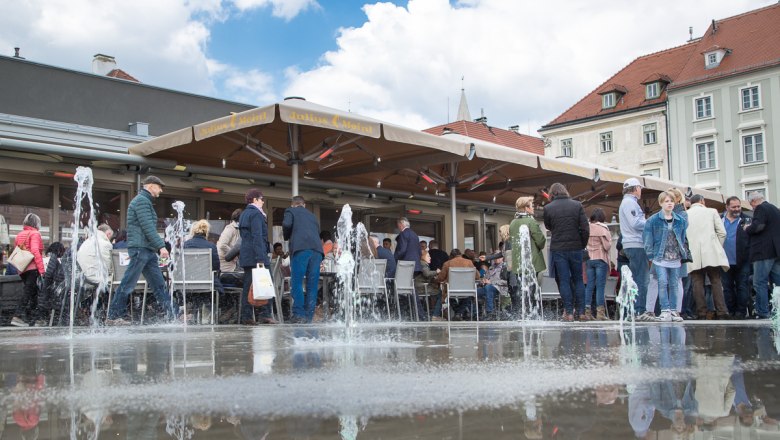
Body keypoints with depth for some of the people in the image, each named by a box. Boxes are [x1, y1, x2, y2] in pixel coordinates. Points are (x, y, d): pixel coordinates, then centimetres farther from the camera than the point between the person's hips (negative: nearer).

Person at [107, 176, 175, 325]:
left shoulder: (146, 201, 23)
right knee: (128, 284, -5)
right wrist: (161, 246, -20)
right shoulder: (141, 201, -8)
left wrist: (158, 249, 18)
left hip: (148, 250, 10)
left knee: (159, 284, 7)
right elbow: (148, 227, -18)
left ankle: (174, 315, 7)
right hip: (140, 248, -10)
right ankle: (113, 316, 2)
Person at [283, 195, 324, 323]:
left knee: (296, 282, -5)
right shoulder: (312, 215, 32)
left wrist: (287, 237, 16)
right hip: (317, 249, 5)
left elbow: (286, 224, -2)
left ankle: (299, 314, -13)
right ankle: (309, 316, 2)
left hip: (300, 248, -5)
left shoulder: (290, 211, 17)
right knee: (312, 284, 4)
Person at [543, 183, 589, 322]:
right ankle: (581, 312, 9)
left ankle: (569, 313, 2)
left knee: (564, 280, 4)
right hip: (576, 248, 1)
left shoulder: (548, 208, -4)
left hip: (558, 249, -1)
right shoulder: (577, 205, -2)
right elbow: (585, 229, -4)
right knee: (578, 280, 12)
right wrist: (582, 245, 7)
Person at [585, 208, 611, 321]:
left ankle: (586, 311, 5)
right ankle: (600, 312, -3)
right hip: (600, 259, -4)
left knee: (589, 285, 7)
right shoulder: (603, 229, -7)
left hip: (589, 259, 4)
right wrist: (610, 238, 7)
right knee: (600, 286, -2)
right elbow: (607, 246, -10)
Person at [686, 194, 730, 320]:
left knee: (697, 284, 0)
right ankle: (722, 313, -4)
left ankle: (701, 313, -3)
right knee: (716, 282, 2)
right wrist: (718, 247, 16)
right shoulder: (712, 211, 9)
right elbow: (722, 232, 4)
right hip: (711, 253, 0)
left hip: (693, 256, 0)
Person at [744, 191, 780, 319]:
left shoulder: (760, 209, -8)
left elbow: (757, 226, -23)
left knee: (760, 283, -7)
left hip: (764, 252, -9)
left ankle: (763, 313, -9)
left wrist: (747, 229, -4)